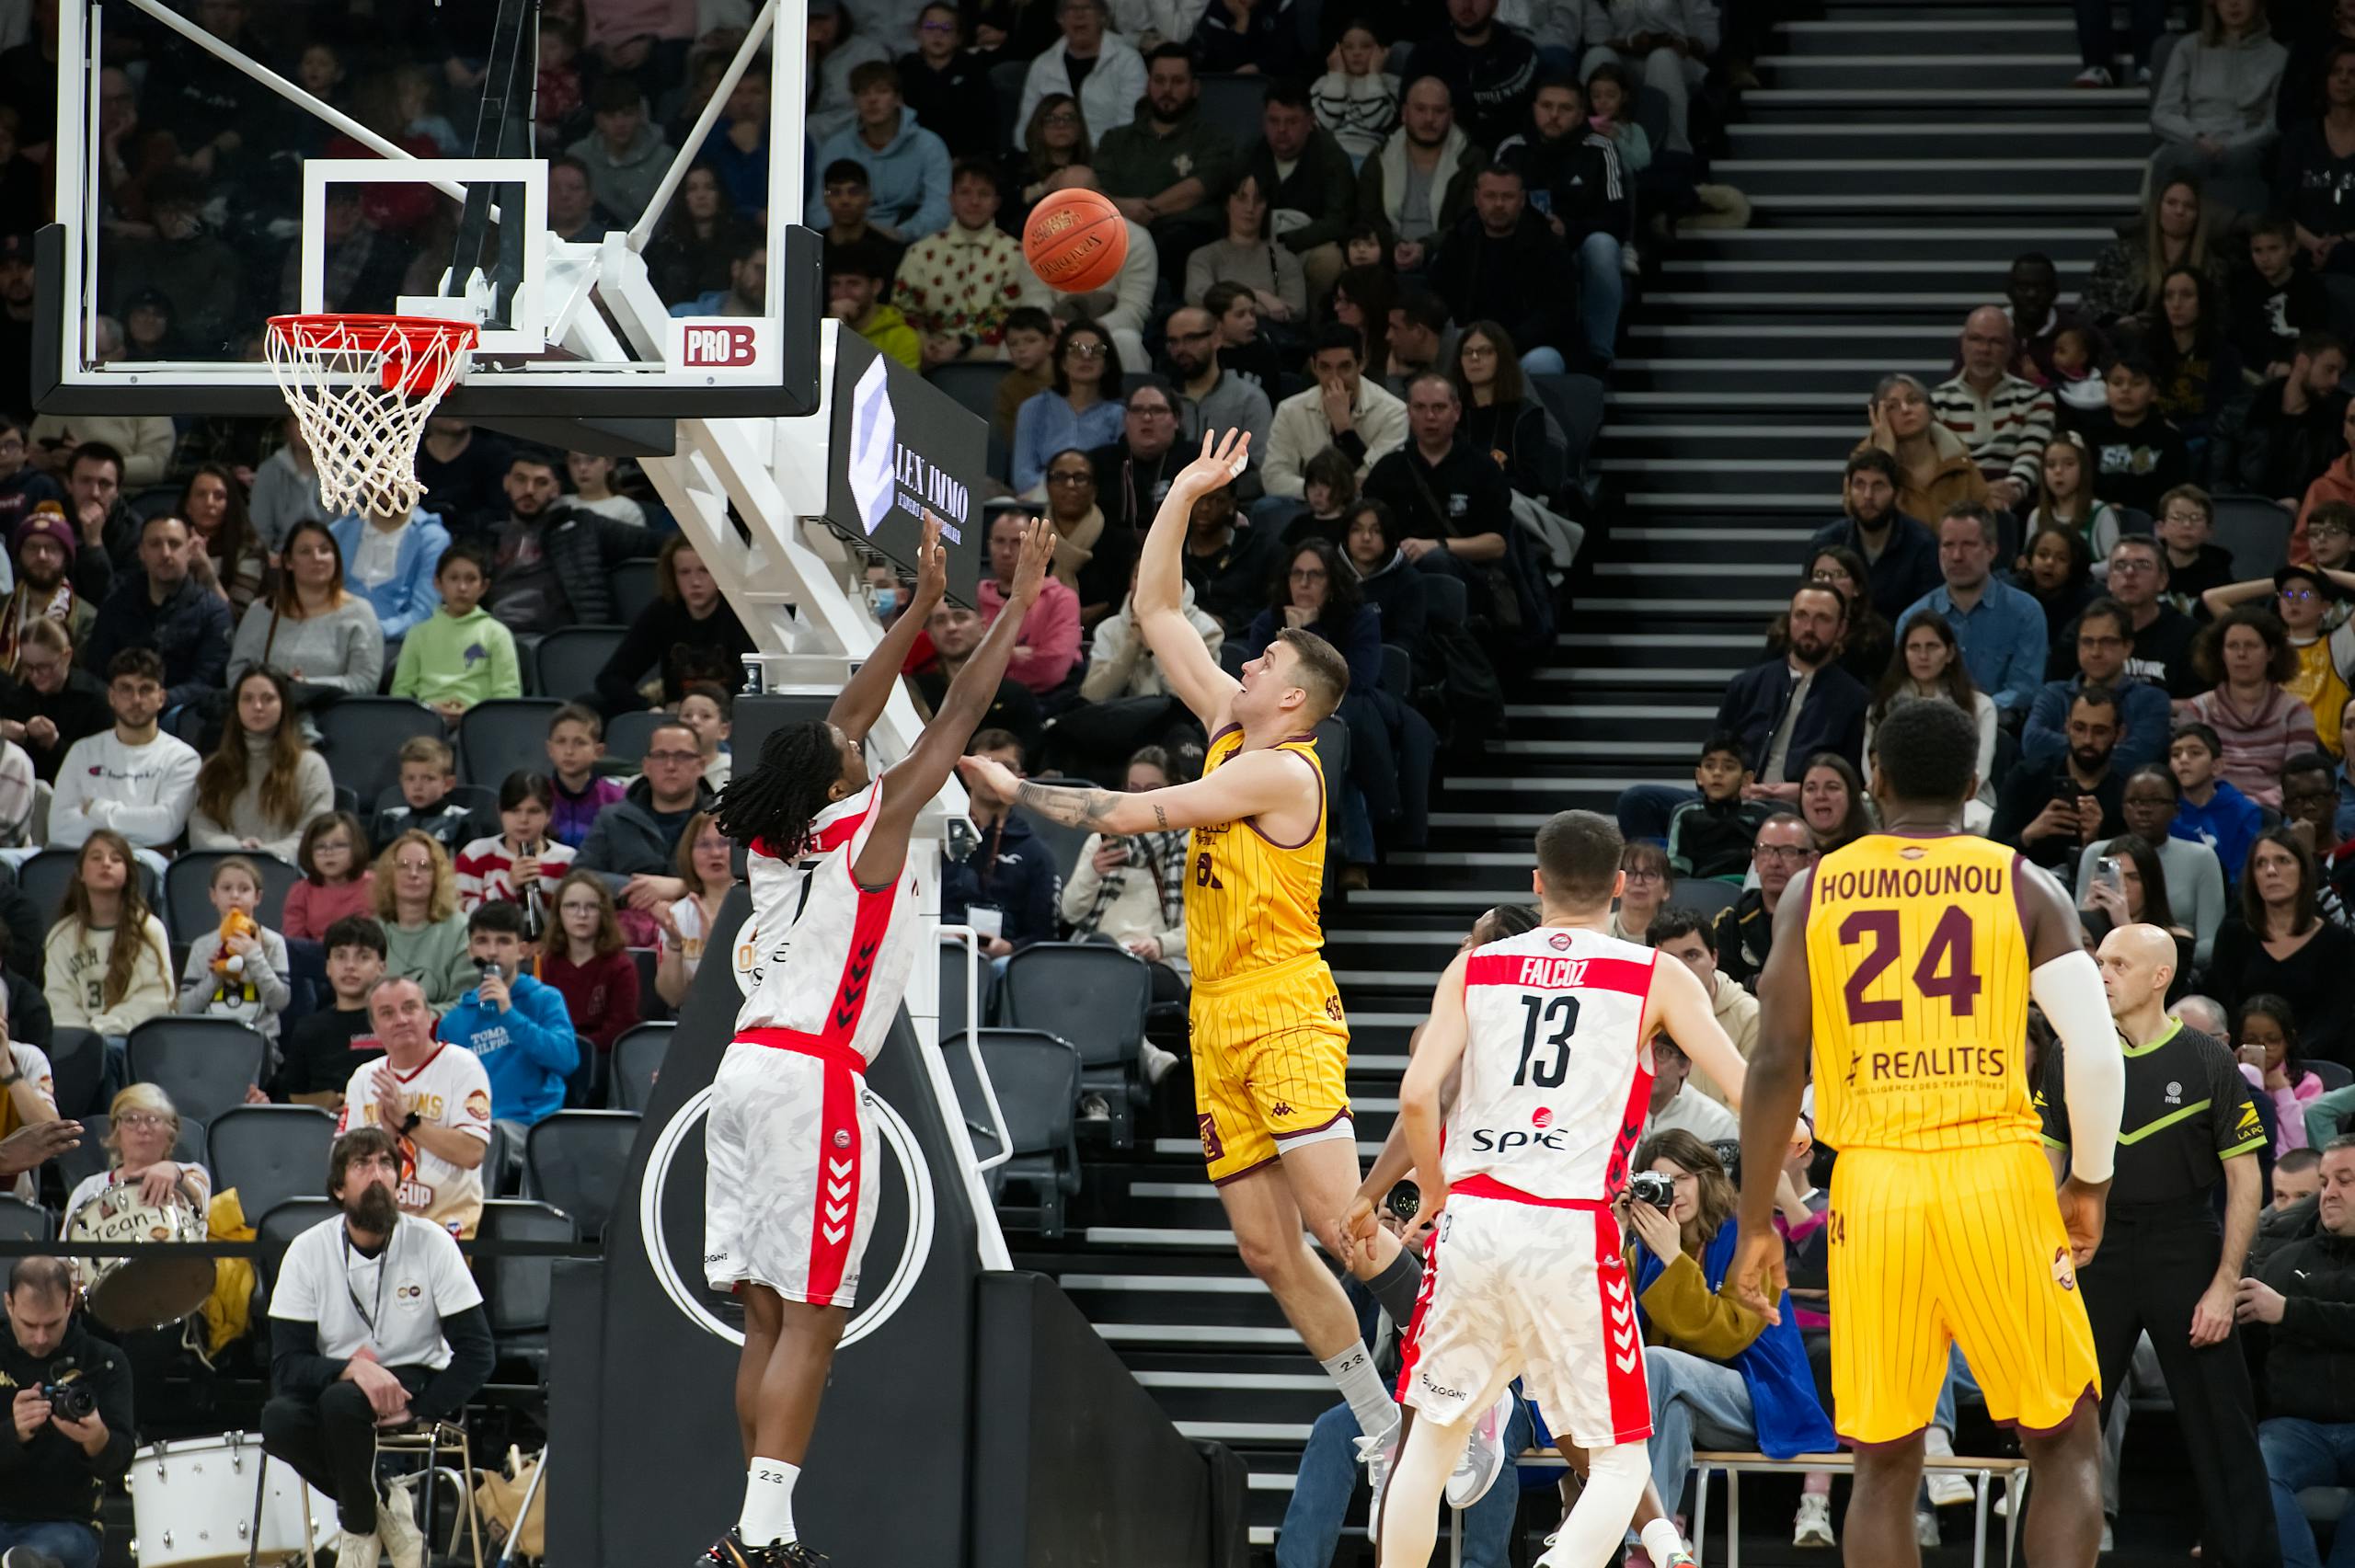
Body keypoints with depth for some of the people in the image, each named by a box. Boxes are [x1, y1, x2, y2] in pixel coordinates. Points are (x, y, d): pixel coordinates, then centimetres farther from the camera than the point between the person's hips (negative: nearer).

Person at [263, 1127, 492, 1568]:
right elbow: (287, 1365, -12)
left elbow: (476, 1352, -10)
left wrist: (417, 1410, -22)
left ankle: (360, 1524, -10)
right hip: (335, 1381, 2)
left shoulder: (430, 1243, -9)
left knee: (342, 1401, -35)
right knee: (279, 1420, -31)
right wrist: (353, 1367, -32)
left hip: (417, 1384, -2)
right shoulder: (308, 1251, -6)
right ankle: (383, 1508, -10)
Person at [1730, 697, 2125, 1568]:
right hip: (1997, 1176, -1)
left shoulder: (1817, 890, 8)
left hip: (1873, 1186, 1)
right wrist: (2090, 1184, 11)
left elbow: (1776, 1063, 2)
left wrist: (1755, 1224, 8)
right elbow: (2098, 1054, -4)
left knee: (1885, 1464, 10)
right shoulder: (2021, 885, 5)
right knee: (2065, 1446, 10)